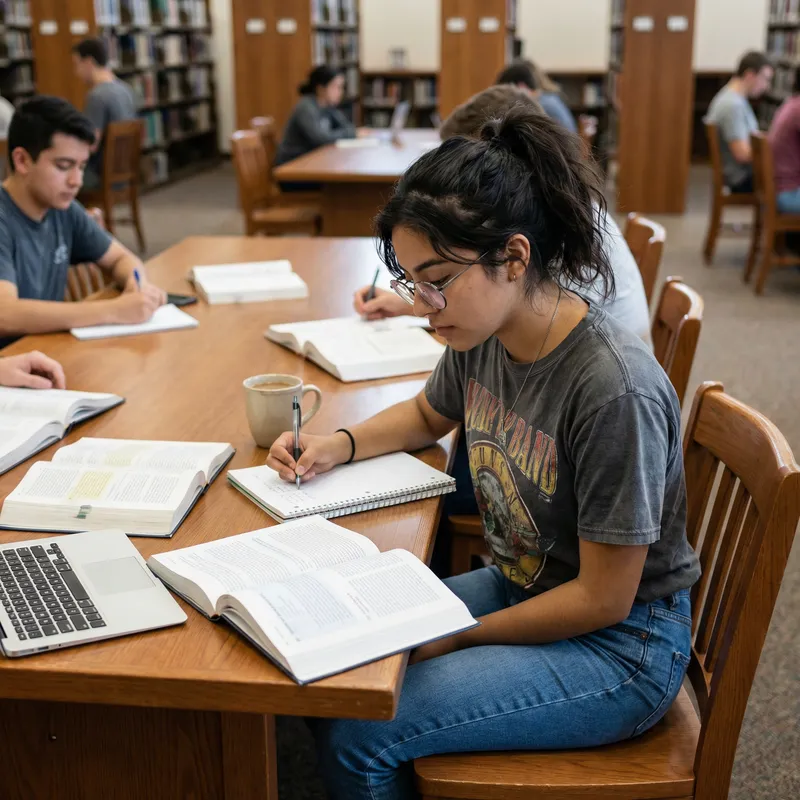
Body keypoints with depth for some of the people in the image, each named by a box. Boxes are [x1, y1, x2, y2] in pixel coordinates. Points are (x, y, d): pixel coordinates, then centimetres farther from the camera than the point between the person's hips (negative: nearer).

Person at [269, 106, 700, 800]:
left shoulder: (615, 388, -30)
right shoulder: (481, 337, -7)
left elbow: (603, 599, -21)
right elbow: (429, 414, 17)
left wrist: (459, 639, -12)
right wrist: (337, 446, -2)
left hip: (619, 645, -7)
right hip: (521, 586, 7)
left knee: (356, 737, -17)